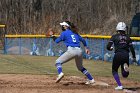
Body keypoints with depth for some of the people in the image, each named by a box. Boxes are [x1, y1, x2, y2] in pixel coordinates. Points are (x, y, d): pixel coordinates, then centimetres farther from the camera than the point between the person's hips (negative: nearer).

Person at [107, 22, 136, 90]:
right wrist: (134, 57, 16)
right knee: (125, 75, 12)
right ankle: (125, 66, -22)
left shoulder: (114, 36, 1)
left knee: (114, 71, 19)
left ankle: (119, 85, 3)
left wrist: (111, 48, 18)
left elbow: (108, 47, -5)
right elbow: (131, 48, 6)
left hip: (118, 55, -3)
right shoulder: (127, 37, 10)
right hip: (126, 55, 3)